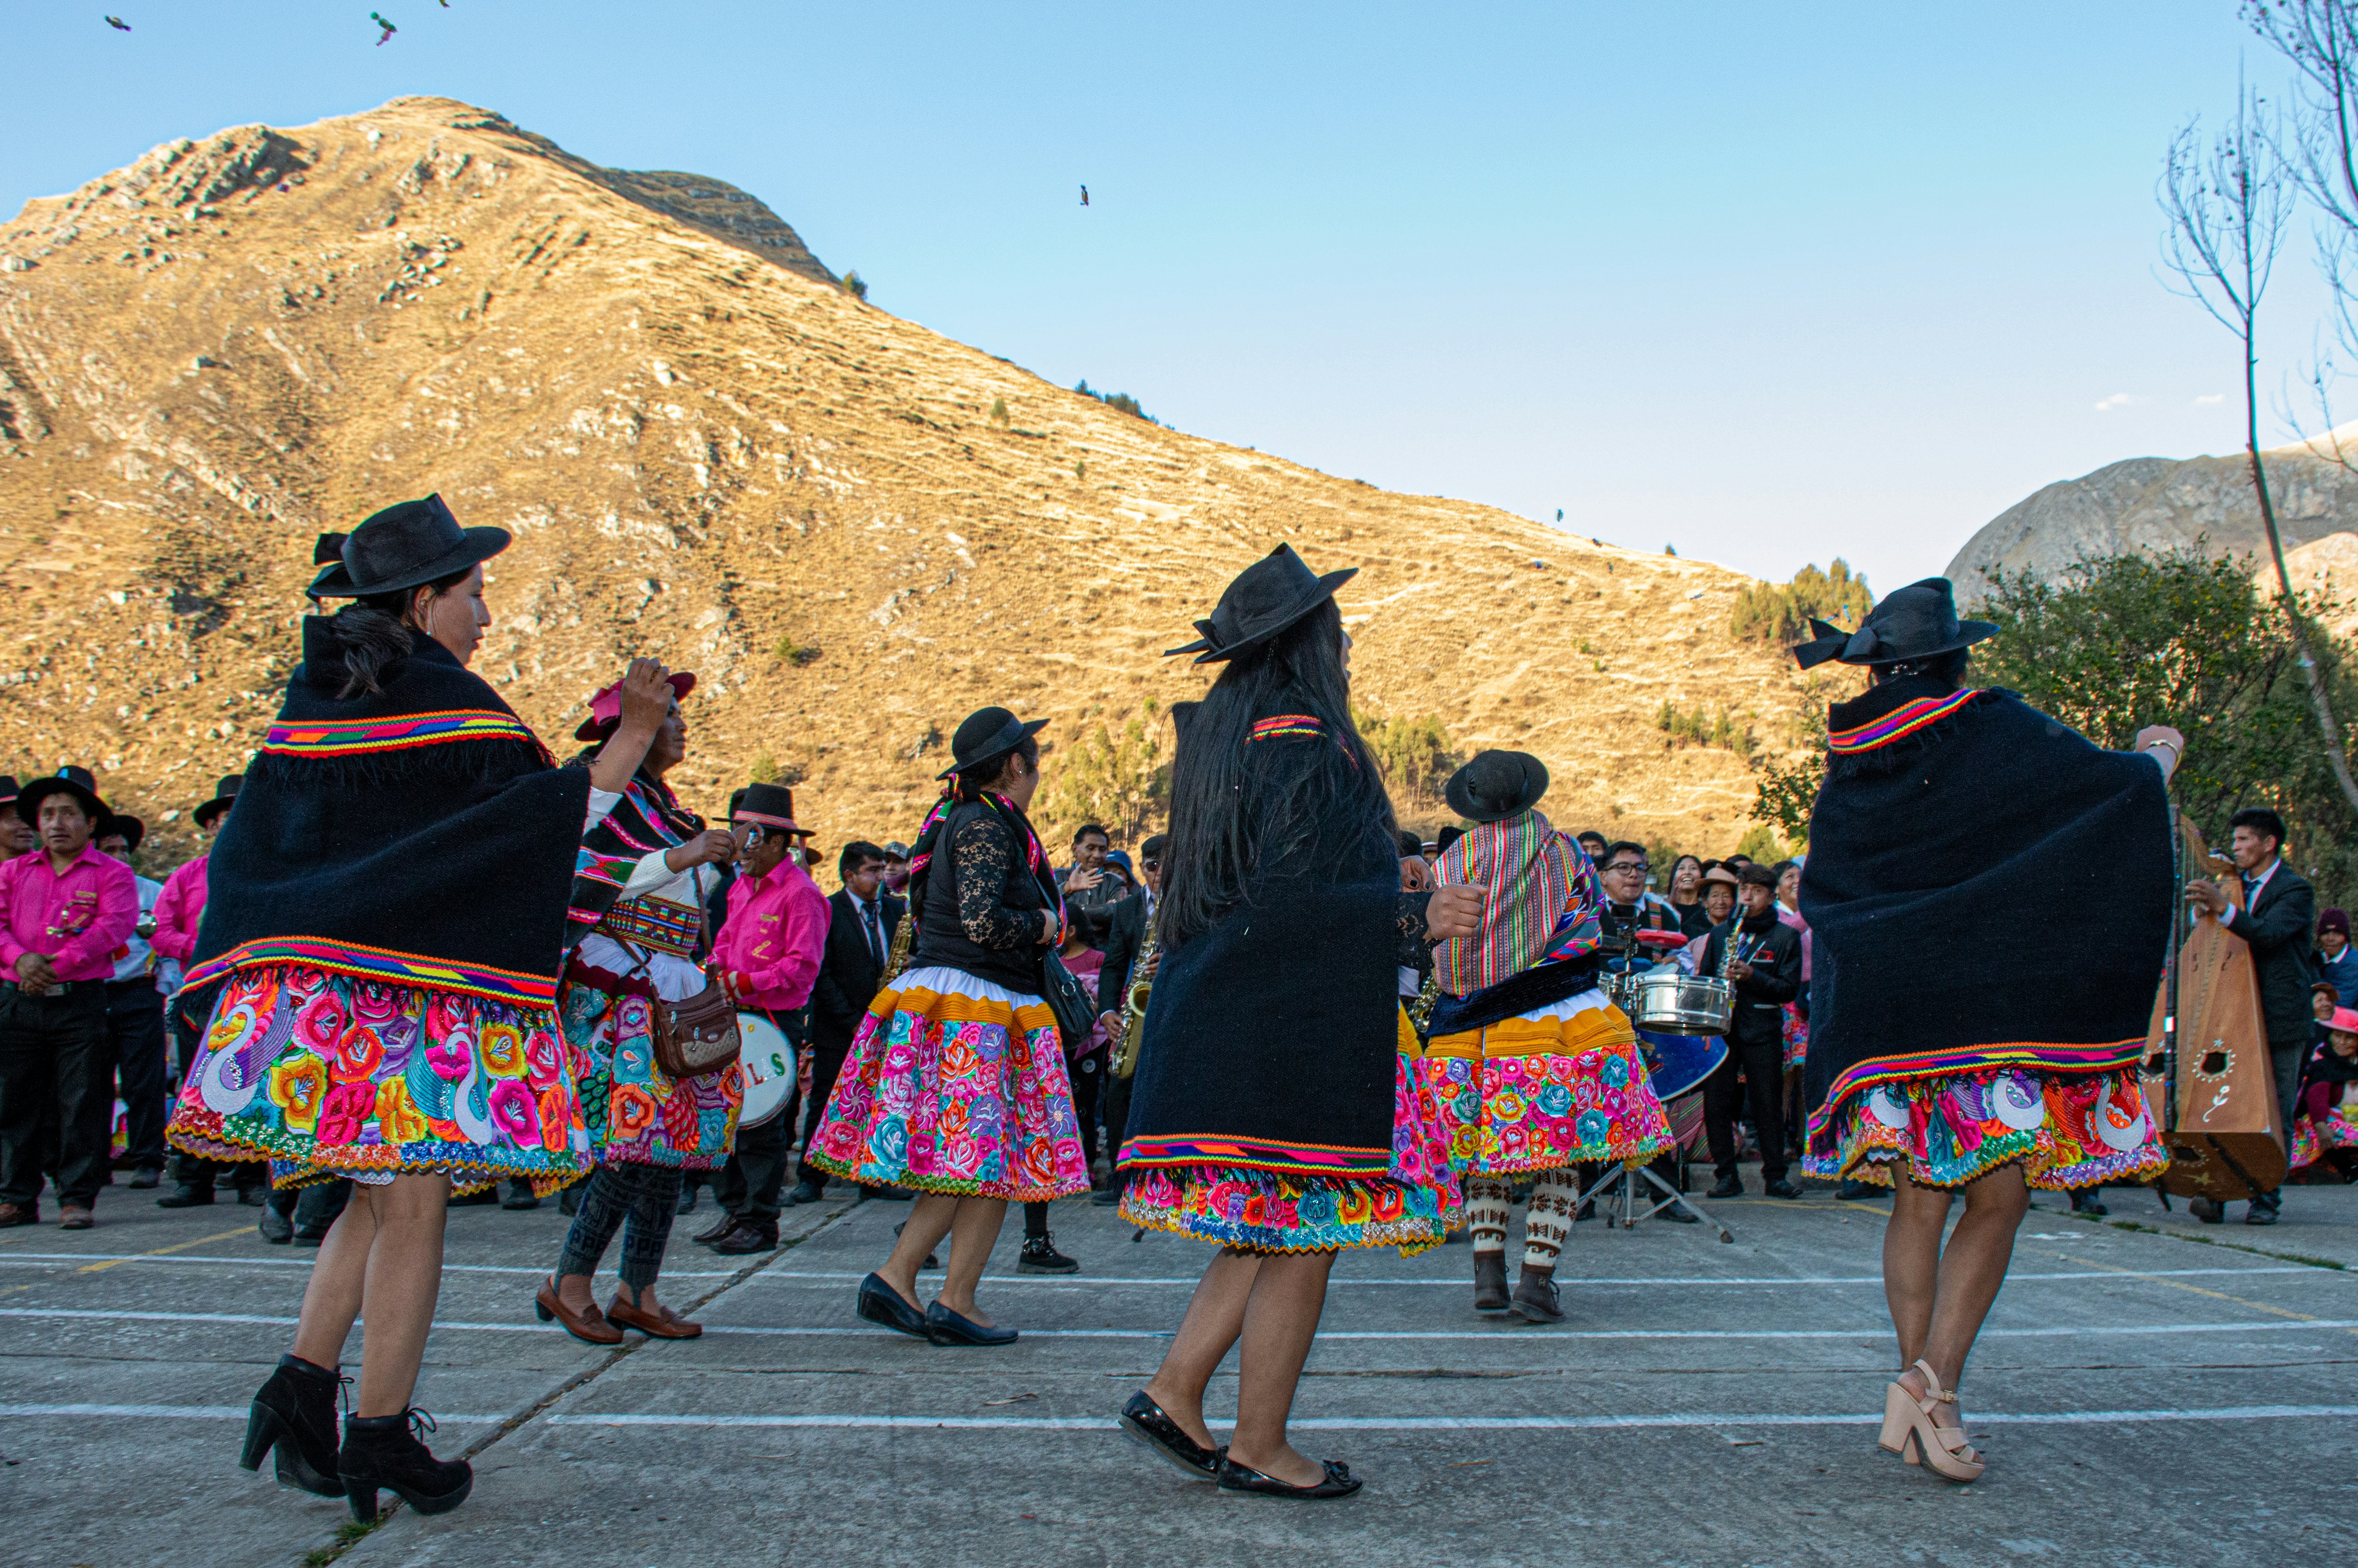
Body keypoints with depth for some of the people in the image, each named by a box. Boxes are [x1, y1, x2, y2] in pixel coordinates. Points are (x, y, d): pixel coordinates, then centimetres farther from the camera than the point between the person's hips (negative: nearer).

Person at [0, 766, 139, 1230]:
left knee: (82, 1104, -1)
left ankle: (77, 1198, 6)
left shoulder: (113, 874, 4)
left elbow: (111, 928, -10)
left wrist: (55, 965, -17)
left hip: (81, 1003, -3)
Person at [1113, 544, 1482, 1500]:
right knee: (1302, 1239, 2)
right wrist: (1415, 920, -17)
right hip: (1293, 1026, -9)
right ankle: (1258, 1450, 12)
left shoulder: (1221, 737, 13)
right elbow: (1288, 901, -22)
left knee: (1271, 1232, 16)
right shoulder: (1303, 741, -15)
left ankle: (1173, 1394, 15)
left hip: (1223, 1016, 9)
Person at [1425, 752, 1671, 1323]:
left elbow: (1439, 938, 8)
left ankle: (1488, 1269, 4)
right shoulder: (1561, 848, 0)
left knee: (1485, 1149, 12)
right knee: (1559, 1151, 3)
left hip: (1477, 1024, 2)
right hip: (1560, 1016, -1)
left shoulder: (1454, 860, 2)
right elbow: (1593, 913, 14)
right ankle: (1537, 1279, -3)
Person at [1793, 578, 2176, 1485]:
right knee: (1997, 1200, 3)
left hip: (1885, 1016, 4)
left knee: (1919, 1205, 11)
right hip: (1995, 1008, -4)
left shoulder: (1848, 766, 6)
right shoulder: (1996, 730, -7)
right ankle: (1936, 1383, -7)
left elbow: (1818, 896, 12)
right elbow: (2114, 787, -1)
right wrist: (2157, 758, 20)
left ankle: (1916, 1387, 10)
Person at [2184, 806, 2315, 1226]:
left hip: (2280, 1018, -5)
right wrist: (2206, 912, -4)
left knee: (2275, 1113, 1)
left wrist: (2223, 908, -33)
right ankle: (2217, 1191, -2)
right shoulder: (2237, 885, 16)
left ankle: (2266, 1198, 8)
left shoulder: (2295, 890, -4)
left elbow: (2267, 935, -21)